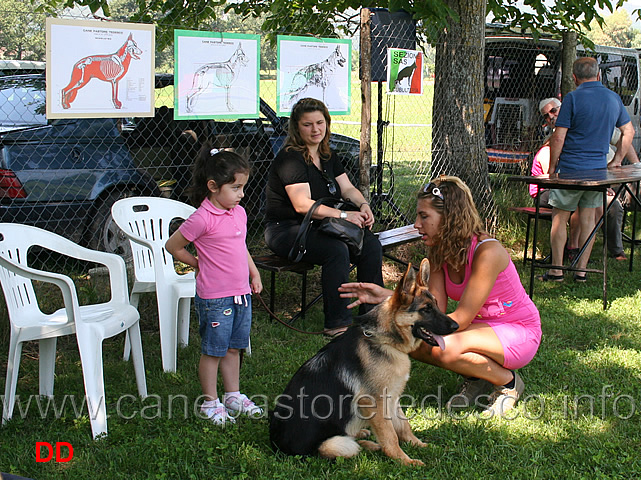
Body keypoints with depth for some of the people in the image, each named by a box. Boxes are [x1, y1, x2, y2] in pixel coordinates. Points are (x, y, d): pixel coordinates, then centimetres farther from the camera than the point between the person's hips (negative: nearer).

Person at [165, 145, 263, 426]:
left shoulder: (239, 213, 7)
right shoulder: (202, 218, -17)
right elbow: (173, 246, -8)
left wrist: (254, 274, 20)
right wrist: (199, 264, 1)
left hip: (241, 294, 7)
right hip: (215, 298, -7)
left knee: (233, 348, 17)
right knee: (213, 351, 5)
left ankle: (233, 395, 30)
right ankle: (210, 402, 17)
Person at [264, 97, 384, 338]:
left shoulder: (327, 156, 13)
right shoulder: (290, 158, -15)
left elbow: (347, 188, 13)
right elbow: (302, 205, -24)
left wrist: (363, 205, -10)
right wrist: (344, 215, -26)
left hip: (318, 227, 8)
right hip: (286, 230, -8)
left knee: (372, 245, -12)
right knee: (337, 250, -33)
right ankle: (336, 323, -24)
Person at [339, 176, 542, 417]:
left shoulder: (486, 252, -27)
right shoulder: (438, 251, -4)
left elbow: (460, 319, -28)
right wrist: (385, 296, -21)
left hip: (520, 333, -7)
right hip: (482, 328, 7)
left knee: (444, 347, -33)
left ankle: (509, 381, -7)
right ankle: (475, 378, 6)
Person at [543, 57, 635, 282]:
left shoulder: (573, 98, -11)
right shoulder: (614, 98, 7)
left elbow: (558, 138, -13)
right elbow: (629, 131, 16)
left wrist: (552, 166, -2)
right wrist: (616, 161, 21)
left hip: (571, 168, -5)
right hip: (598, 169, 5)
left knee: (559, 217, 5)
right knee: (588, 218, 11)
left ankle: (556, 270, 6)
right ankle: (582, 270, 15)